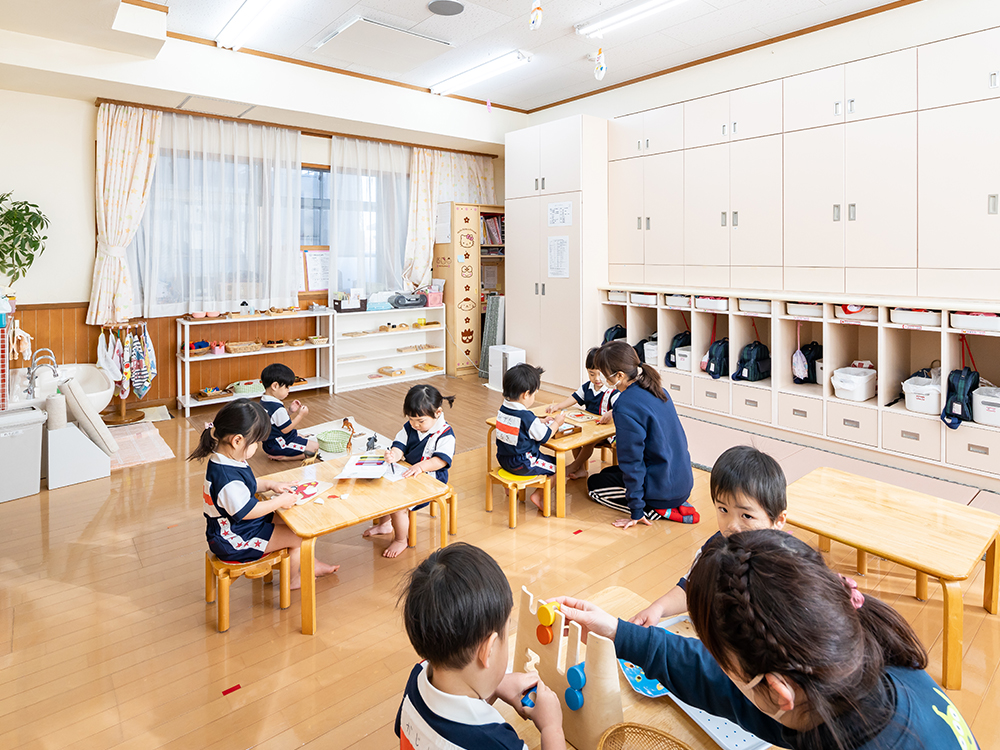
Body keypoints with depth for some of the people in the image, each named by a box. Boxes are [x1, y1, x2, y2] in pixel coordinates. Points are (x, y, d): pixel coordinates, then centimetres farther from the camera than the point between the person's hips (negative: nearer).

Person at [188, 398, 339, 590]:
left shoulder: (223, 460, -2)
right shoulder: (228, 478, -36)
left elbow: (246, 485, 15)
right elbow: (246, 511, -28)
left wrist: (270, 485, 3)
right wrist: (280, 501, -18)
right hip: (234, 541, -10)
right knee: (298, 536, -5)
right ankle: (292, 579, 20)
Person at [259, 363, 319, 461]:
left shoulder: (263, 401, 4)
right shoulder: (277, 408, -28)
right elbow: (286, 429, -22)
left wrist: (289, 411, 3)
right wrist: (301, 415, -14)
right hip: (279, 445, -10)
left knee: (304, 438, 29)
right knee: (314, 446, -7)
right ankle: (281, 457, -10)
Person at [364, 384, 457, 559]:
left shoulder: (445, 434, -16)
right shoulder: (409, 427, 3)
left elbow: (441, 460, -24)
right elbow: (400, 445, 0)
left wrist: (420, 466, -38)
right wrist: (393, 455, -23)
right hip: (405, 474, 8)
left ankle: (400, 540, 4)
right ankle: (384, 524, 31)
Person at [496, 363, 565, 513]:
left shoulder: (503, 409, 0)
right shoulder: (527, 416, -24)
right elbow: (544, 437, -12)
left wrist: (541, 421, 15)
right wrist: (556, 423, 2)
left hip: (504, 459, 8)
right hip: (522, 465, -8)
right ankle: (538, 496, 2)